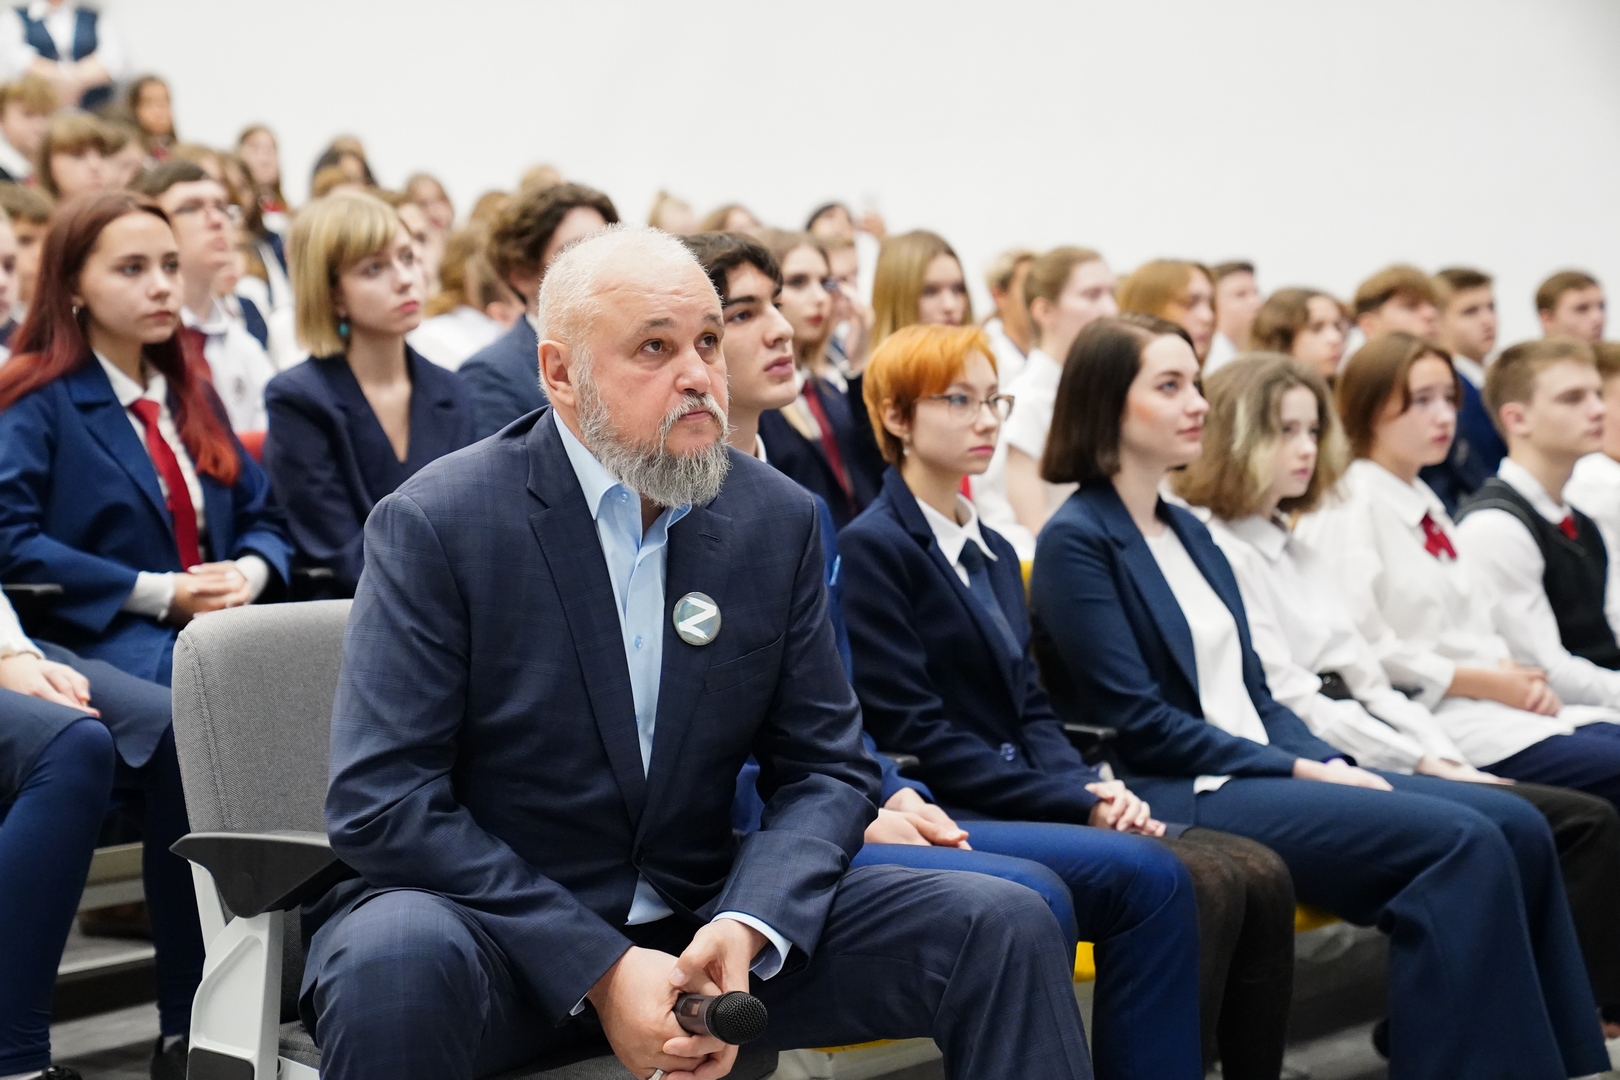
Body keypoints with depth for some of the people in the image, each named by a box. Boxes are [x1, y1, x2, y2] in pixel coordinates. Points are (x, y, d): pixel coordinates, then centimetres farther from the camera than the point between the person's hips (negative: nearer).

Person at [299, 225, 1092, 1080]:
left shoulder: (778, 519, 2)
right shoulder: (434, 525, -11)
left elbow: (825, 768, 4)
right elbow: (381, 802, -15)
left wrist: (745, 929, -17)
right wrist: (600, 968, -22)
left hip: (698, 921, 4)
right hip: (489, 927, -3)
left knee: (1003, 927, -11)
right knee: (393, 961, -38)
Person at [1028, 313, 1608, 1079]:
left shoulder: (1188, 531, 17)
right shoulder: (1076, 542, -8)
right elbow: (1138, 722, -14)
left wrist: (1328, 761, -2)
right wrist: (1299, 771, -13)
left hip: (1254, 768, 8)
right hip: (1174, 795, -8)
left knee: (1515, 826, -7)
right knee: (1461, 843, -22)